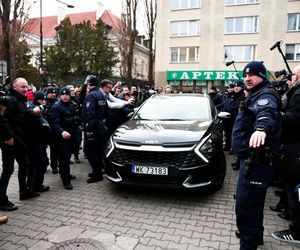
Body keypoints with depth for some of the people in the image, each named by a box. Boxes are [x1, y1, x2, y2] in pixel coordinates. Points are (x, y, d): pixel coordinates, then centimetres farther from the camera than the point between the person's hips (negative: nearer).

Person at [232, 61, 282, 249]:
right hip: (253, 157, 11)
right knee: (253, 202, 24)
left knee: (246, 205, -10)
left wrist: (262, 127, -60)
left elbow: (267, 111, -39)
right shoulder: (256, 95, 18)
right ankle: (255, 235, 42)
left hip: (257, 160, -11)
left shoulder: (266, 95, -15)